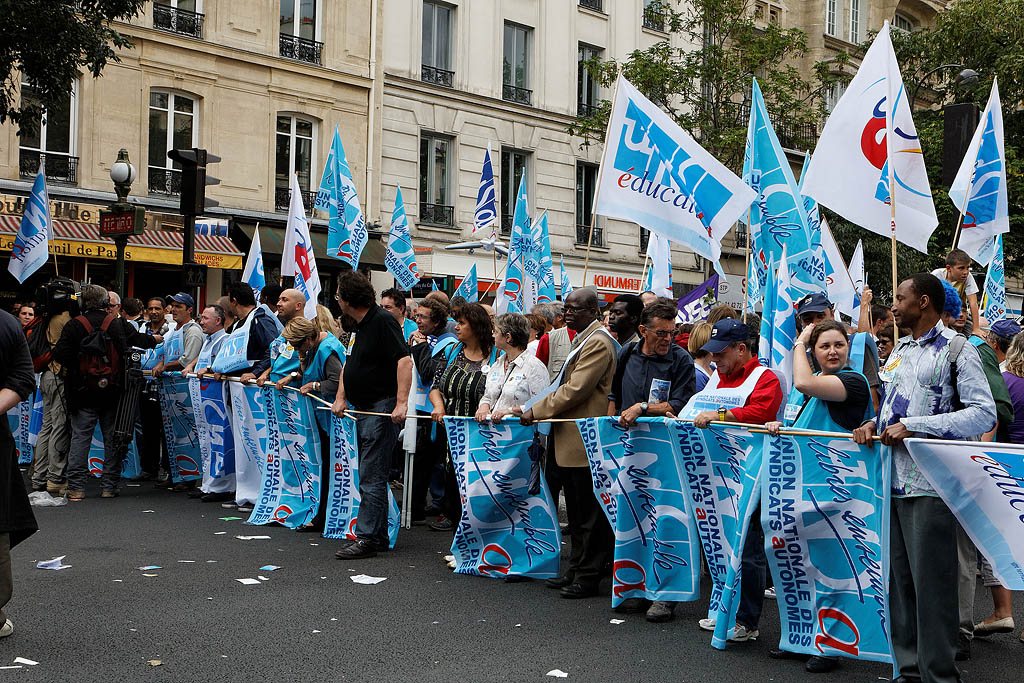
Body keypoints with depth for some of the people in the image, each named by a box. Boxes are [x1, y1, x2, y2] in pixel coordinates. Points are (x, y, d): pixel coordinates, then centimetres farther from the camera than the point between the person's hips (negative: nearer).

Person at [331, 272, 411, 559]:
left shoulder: (383, 321, -14)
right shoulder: (357, 325, 15)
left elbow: (405, 361, -22)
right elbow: (350, 363, 24)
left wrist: (401, 403, -27)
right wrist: (340, 398, 14)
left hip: (382, 408, -10)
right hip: (364, 408, 10)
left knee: (372, 476, -9)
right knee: (370, 474, 13)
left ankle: (367, 538, -6)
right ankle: (378, 536, 21)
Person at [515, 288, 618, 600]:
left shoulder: (598, 343, -15)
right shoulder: (582, 340, 18)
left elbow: (576, 390, -20)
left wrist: (536, 411, -12)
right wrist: (531, 409, 12)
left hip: (585, 439, -10)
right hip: (570, 439, 10)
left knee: (589, 513, -1)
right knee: (577, 511, 16)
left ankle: (588, 577, 6)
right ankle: (576, 570, 25)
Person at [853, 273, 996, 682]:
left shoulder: (957, 350, -3)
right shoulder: (898, 351, 19)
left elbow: (984, 414, -12)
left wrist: (913, 426, -17)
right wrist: (873, 424, 4)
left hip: (931, 483, -7)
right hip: (893, 480, 7)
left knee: (930, 582, -4)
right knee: (899, 579, 10)